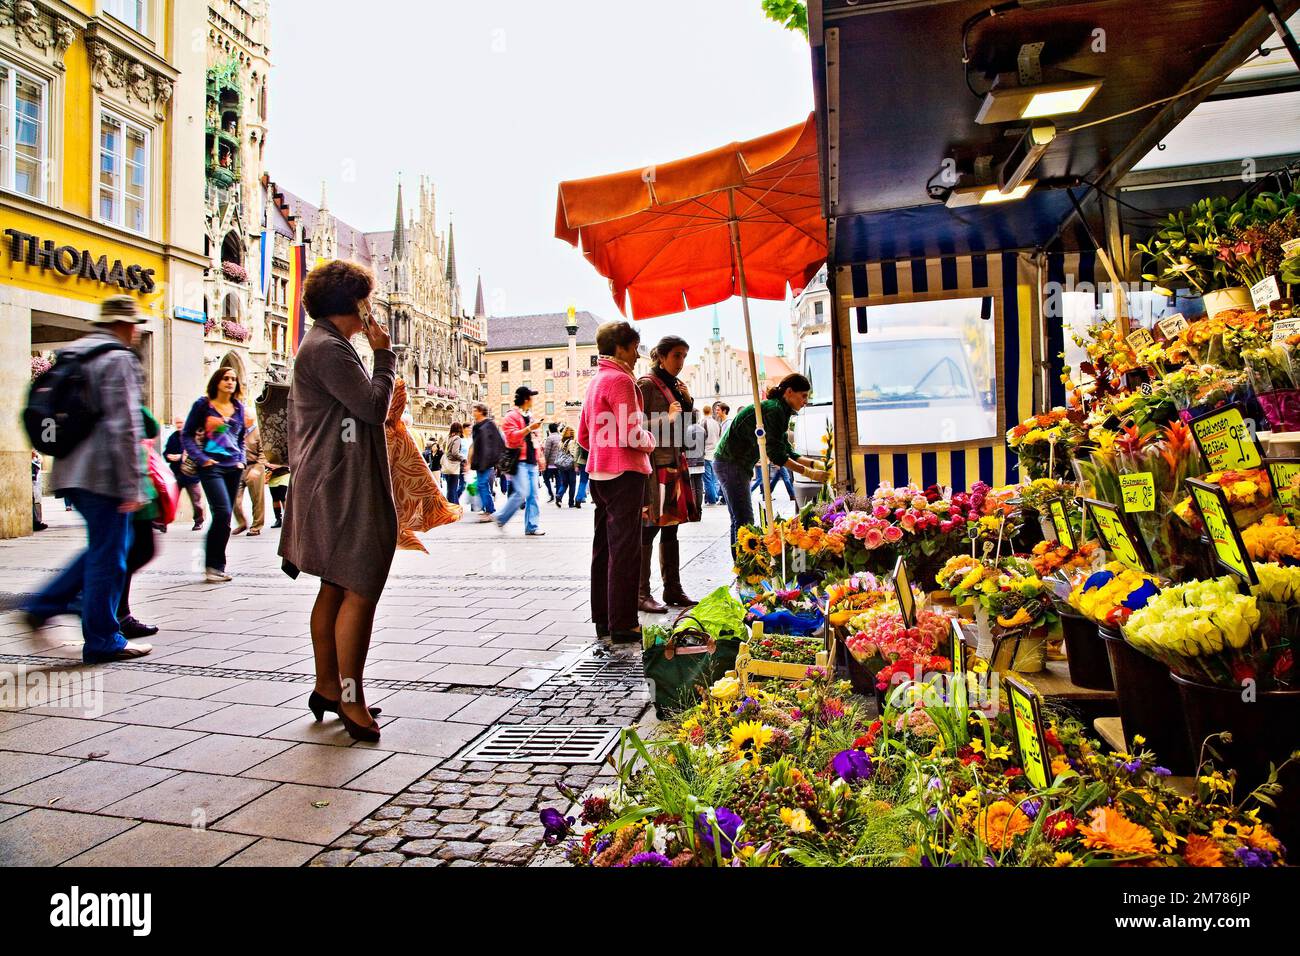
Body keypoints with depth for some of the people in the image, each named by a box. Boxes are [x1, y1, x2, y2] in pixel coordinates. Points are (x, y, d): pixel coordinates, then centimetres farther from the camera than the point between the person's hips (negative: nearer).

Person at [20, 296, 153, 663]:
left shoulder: (72, 355, 18)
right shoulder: (118, 359, -11)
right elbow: (124, 427, -19)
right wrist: (132, 486, -18)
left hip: (71, 471, 9)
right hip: (103, 475, -9)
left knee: (103, 548, 21)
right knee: (108, 556, -1)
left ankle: (44, 605, 21)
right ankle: (102, 640, 7)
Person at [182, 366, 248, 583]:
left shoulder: (238, 407, 14)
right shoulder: (203, 404, 0)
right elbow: (187, 435, 1)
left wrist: (241, 459, 8)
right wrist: (201, 459, -10)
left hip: (233, 467, 5)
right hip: (212, 466, -5)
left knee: (225, 517, 7)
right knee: (223, 513, -17)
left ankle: (217, 567, 15)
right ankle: (213, 565, -7)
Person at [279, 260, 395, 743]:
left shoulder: (327, 346, 21)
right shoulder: (327, 349, -13)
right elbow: (374, 404, -16)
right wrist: (384, 355, -6)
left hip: (338, 488, 11)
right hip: (343, 490, -11)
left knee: (336, 588, 14)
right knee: (360, 591, -9)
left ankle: (327, 687, 24)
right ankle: (352, 700, -1)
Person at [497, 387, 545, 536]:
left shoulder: (529, 417, 21)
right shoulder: (512, 416, -5)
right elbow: (512, 436, -18)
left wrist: (539, 456, 23)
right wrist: (530, 428, -22)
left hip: (531, 462, 8)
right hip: (519, 461, -8)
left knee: (533, 495, 3)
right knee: (521, 492, -16)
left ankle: (531, 527, 5)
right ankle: (501, 519, 1)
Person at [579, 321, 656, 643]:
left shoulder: (595, 381, 17)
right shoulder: (620, 380, -12)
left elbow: (583, 435, 20)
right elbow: (632, 435, -19)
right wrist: (650, 440, -1)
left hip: (599, 472, 10)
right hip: (624, 472, -10)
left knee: (604, 547, 13)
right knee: (624, 550, -6)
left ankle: (603, 620, 20)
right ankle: (623, 625, -3)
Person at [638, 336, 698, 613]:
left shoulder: (676, 385, 18)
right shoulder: (646, 384, -7)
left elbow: (687, 423, 23)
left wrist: (687, 401, 7)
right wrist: (665, 419, -20)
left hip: (676, 462, 8)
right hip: (654, 463, -8)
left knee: (671, 527, 11)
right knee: (649, 528, -6)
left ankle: (673, 590, 18)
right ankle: (642, 594, -1)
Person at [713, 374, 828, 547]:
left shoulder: (779, 411, 14)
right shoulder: (774, 410, -17)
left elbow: (787, 452, 14)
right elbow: (776, 455, -21)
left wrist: (815, 463, 5)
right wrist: (809, 473, -19)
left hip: (731, 462, 11)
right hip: (731, 463, -11)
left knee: (739, 520, 13)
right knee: (744, 520, -12)